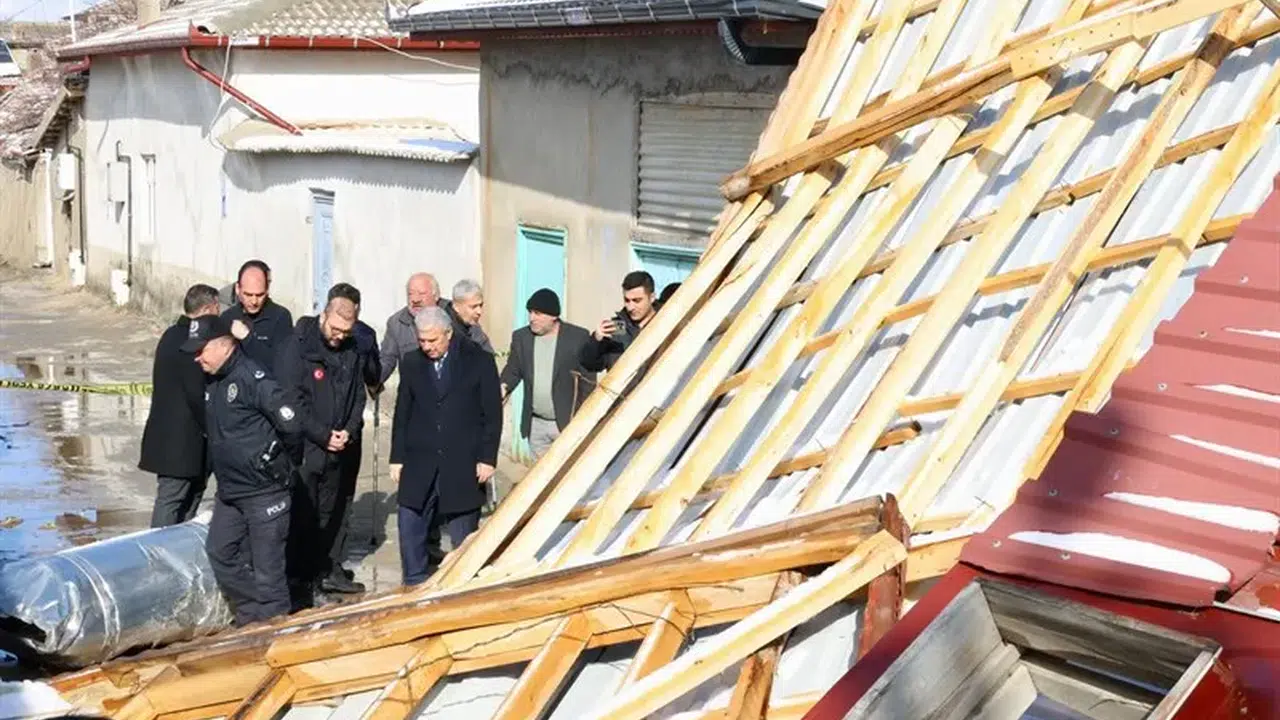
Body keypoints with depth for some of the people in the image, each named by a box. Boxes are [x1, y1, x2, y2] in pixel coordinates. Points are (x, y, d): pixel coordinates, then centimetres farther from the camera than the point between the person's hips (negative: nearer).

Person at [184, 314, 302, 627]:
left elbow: (291, 424, -22)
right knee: (221, 554, 16)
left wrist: (266, 454, -9)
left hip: (265, 491, -9)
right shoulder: (213, 382, 7)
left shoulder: (252, 378, -19)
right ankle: (250, 620, 29)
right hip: (229, 490, 9)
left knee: (266, 569, -2)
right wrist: (227, 452, 9)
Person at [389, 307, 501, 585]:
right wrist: (397, 458, 6)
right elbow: (402, 414, 9)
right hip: (419, 463, 3)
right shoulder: (411, 363, 6)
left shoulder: (479, 362, -3)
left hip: (463, 465, -2)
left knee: (464, 534, 5)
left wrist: (487, 458, -6)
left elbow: (492, 415, -1)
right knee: (410, 528, 1)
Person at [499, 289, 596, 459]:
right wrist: (504, 387, -15)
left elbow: (588, 379, -6)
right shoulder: (521, 337, 3)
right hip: (535, 424, 4)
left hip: (569, 422, -4)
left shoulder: (579, 337, -9)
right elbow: (513, 370, 9)